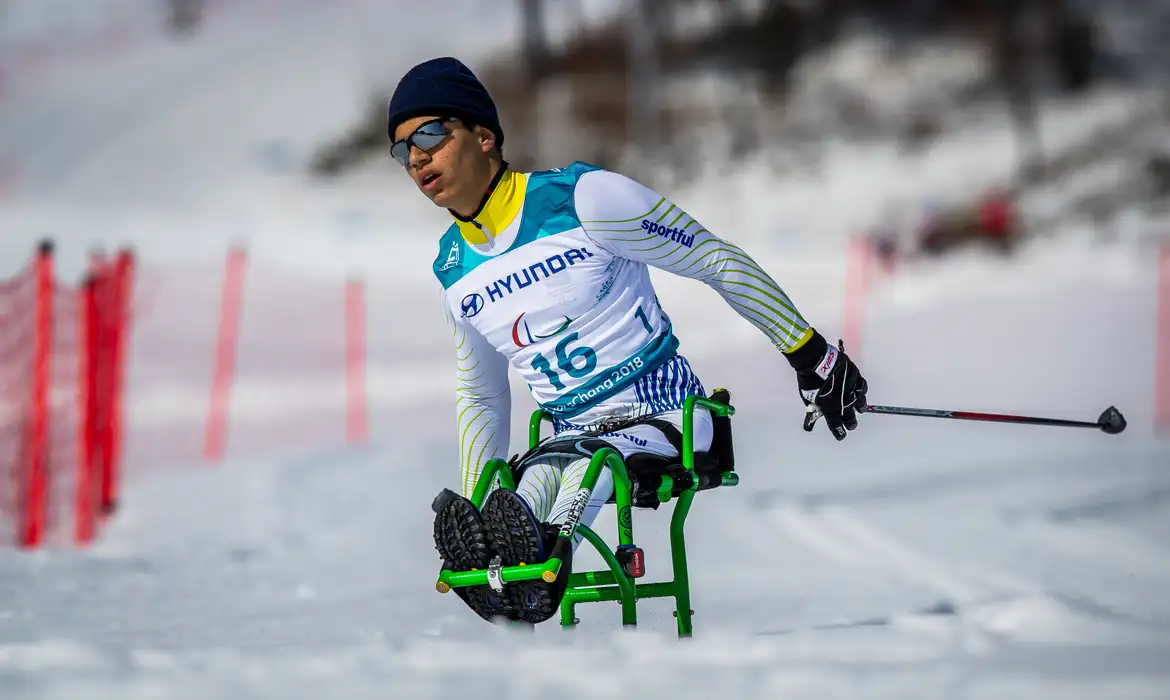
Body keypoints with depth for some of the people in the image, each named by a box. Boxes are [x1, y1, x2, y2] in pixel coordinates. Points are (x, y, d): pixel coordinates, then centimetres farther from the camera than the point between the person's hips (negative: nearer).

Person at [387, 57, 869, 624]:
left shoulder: (582, 199, -9)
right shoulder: (454, 272, 11)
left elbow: (717, 261, -4)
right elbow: (478, 397, 26)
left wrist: (813, 357, -2)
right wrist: (471, 510, 19)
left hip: (662, 414, -5)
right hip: (571, 442, 5)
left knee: (590, 464, -40)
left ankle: (541, 563, -68)